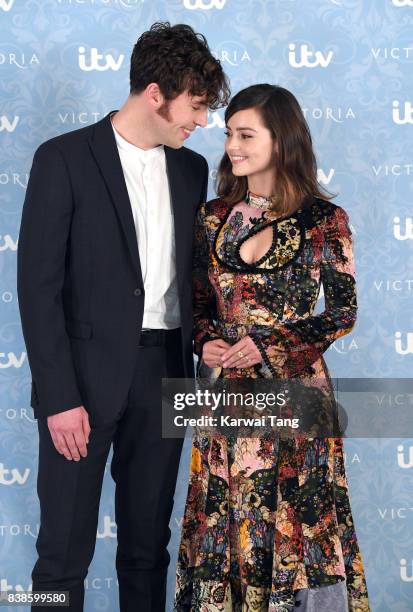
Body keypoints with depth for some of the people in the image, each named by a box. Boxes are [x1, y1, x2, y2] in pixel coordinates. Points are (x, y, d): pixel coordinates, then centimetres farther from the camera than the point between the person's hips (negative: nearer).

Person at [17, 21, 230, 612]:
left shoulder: (191, 170, 11)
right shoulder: (64, 159, -6)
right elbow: (38, 286, -9)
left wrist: (205, 359, 6)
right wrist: (59, 397, -14)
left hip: (164, 375, 5)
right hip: (86, 376, -5)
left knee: (148, 546, 13)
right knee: (64, 552, 1)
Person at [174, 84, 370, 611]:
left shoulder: (324, 220, -6)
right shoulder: (213, 216, 6)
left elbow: (344, 311, -4)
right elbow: (200, 301, 13)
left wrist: (272, 347, -14)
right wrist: (206, 342, -8)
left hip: (293, 385, -3)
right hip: (225, 388, 4)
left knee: (297, 517, 4)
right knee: (226, 514, 9)